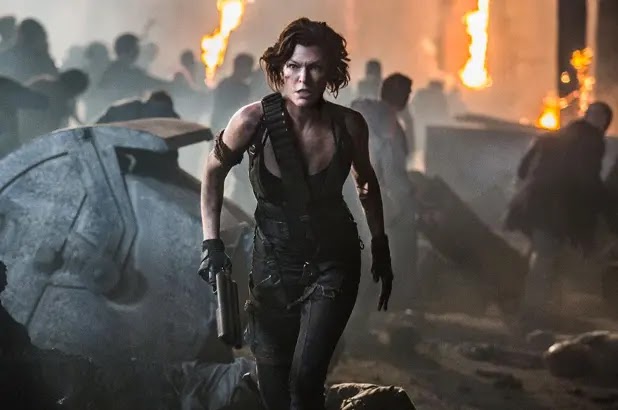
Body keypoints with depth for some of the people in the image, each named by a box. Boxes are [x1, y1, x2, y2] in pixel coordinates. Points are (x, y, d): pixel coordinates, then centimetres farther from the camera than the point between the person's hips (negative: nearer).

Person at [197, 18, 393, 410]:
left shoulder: (349, 125, -16)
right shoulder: (253, 121, -20)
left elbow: (366, 180, 5)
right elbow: (215, 172, -1)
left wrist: (381, 246, 10)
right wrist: (212, 241, -6)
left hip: (333, 263, -1)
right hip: (274, 261, 1)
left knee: (306, 377, -17)